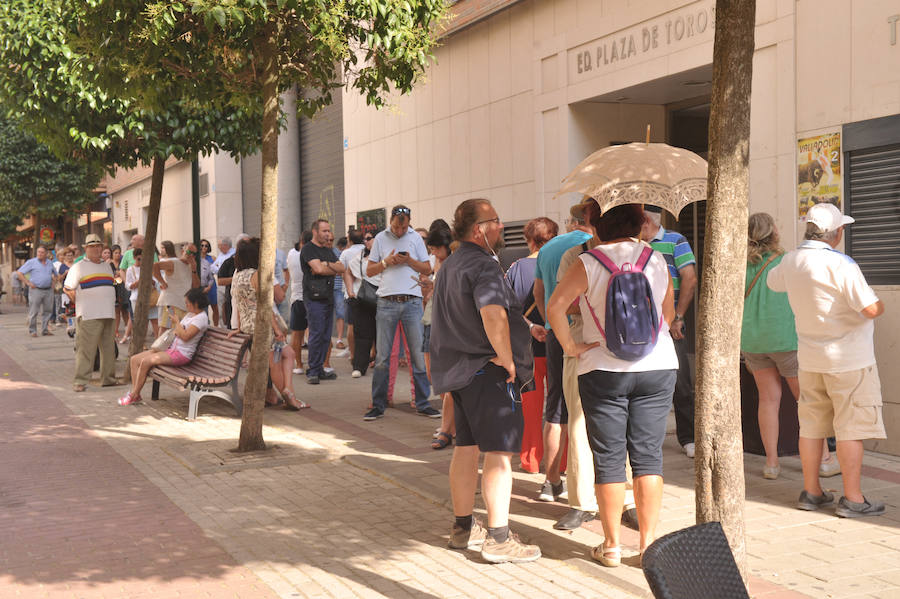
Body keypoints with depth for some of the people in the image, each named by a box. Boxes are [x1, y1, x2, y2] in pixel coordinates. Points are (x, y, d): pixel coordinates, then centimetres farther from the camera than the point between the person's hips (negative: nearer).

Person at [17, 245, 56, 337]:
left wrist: (53, 282, 13)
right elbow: (19, 273, -4)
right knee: (33, 312, -3)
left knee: (47, 311, 6)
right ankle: (32, 331, 4)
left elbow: (54, 274, 31)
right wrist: (28, 283, -9)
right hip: (36, 290, -5)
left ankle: (45, 330, 14)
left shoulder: (50, 263, 13)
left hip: (48, 290, 5)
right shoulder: (31, 262, -2)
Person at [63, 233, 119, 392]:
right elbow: (67, 288, -1)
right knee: (85, 349, -8)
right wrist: (72, 296, -17)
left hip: (107, 314, 7)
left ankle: (108, 378, 19)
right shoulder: (78, 267, 1)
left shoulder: (106, 266, 20)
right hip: (88, 315, -6)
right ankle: (80, 381, -5)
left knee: (108, 348, 10)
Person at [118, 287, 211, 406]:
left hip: (182, 354, -10)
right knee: (134, 359, -2)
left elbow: (185, 336, -21)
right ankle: (134, 391, -5)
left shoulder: (201, 318, -11)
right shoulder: (190, 313, 18)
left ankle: (134, 395, -11)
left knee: (146, 361, -24)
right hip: (171, 348, 10)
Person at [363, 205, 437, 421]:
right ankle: (378, 405, 8)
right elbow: (369, 271, 10)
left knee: (418, 354, 0)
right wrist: (386, 262, -8)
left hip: (411, 302, 0)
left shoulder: (416, 238, 8)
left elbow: (427, 269, 8)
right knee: (382, 356, 1)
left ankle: (423, 403, 8)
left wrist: (409, 261, -8)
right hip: (387, 303, 0)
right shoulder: (381, 239, 9)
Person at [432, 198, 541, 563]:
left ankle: (462, 528, 23)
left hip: (460, 369, 10)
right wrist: (508, 360, -22)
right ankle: (498, 539, -4)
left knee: (466, 448, 15)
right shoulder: (483, 266, -16)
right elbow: (493, 314, -33)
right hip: (488, 371, -10)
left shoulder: (450, 266, 17)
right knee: (499, 452, -6)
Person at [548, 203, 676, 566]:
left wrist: (570, 346, -6)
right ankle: (648, 542, 10)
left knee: (609, 459, 5)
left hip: (604, 371, -2)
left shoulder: (588, 263, -5)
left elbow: (555, 306, -15)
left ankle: (611, 545, 11)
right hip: (658, 367, 3)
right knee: (648, 455, 7)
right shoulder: (657, 260, 6)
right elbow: (669, 312, 16)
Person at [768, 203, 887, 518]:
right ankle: (852, 498, 3)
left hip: (810, 358, 7)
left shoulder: (790, 261, 2)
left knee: (812, 424, 13)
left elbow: (772, 281, 26)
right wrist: (879, 305, -1)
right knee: (851, 427, 0)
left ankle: (811, 491, 20)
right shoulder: (840, 264, -19)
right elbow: (871, 308, -25)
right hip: (848, 357, -7)